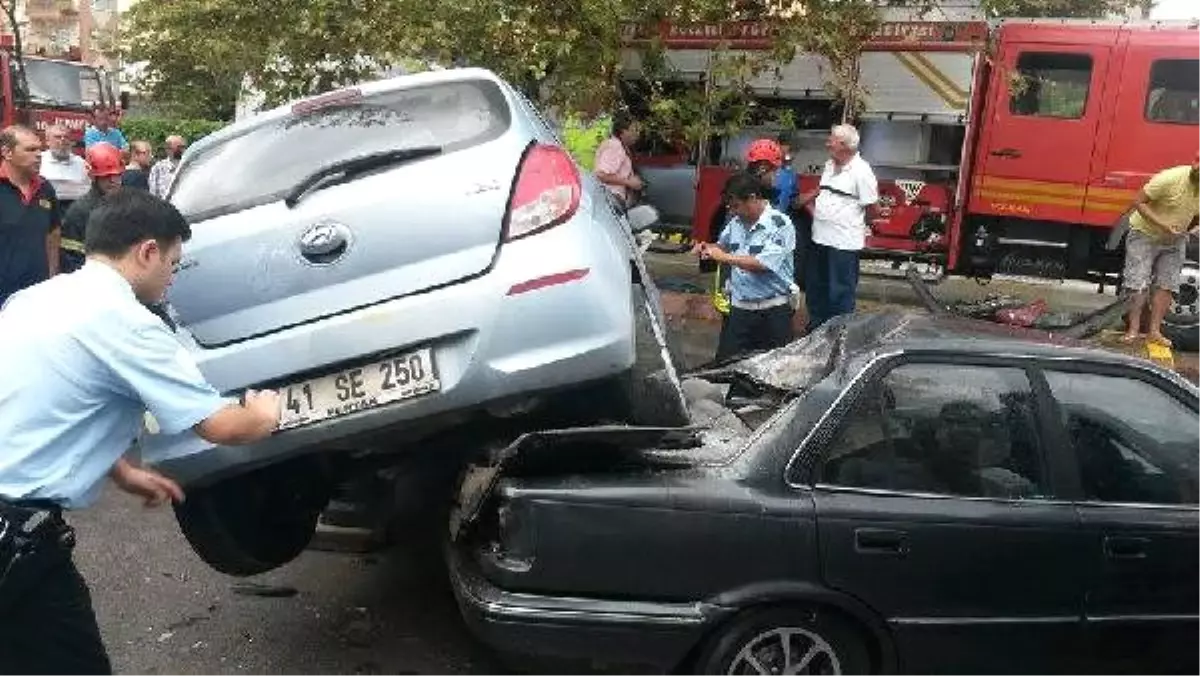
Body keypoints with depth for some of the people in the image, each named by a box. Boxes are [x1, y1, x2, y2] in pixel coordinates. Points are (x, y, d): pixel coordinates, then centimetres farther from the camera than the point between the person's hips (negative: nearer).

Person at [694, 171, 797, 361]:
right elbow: (723, 246, 25)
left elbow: (763, 263, -26)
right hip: (739, 309, 6)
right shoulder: (737, 222, 6)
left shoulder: (780, 224, -15)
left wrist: (724, 257, -22)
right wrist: (708, 248, 3)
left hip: (772, 312, -6)